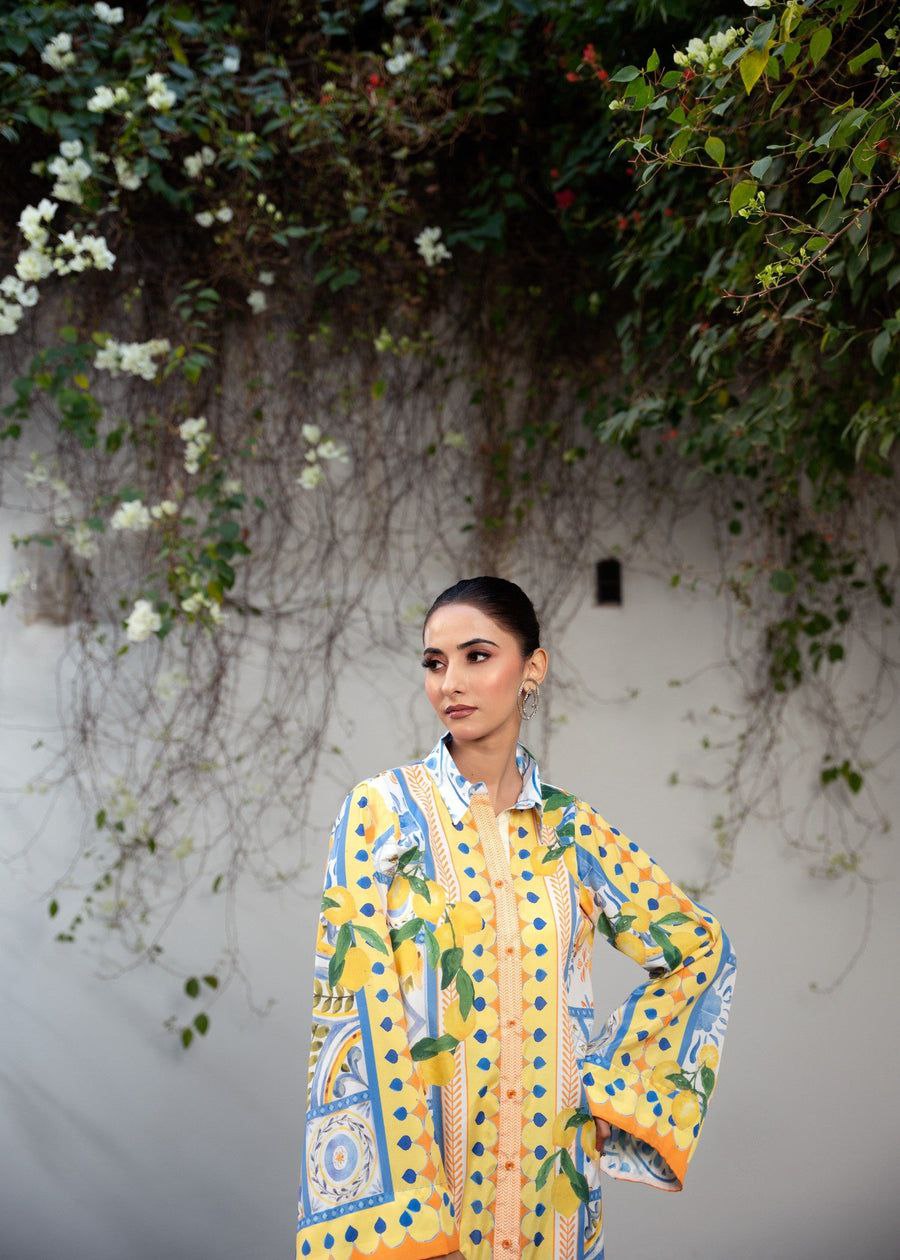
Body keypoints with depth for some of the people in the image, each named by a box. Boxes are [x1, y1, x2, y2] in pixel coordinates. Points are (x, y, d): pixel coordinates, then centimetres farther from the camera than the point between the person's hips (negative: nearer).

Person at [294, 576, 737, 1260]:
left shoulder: (569, 826, 3)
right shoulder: (384, 811, -5)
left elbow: (702, 948, 13)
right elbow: (357, 1003, -11)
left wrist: (614, 1081, 2)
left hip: (548, 1174, 3)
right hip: (418, 1155, -3)